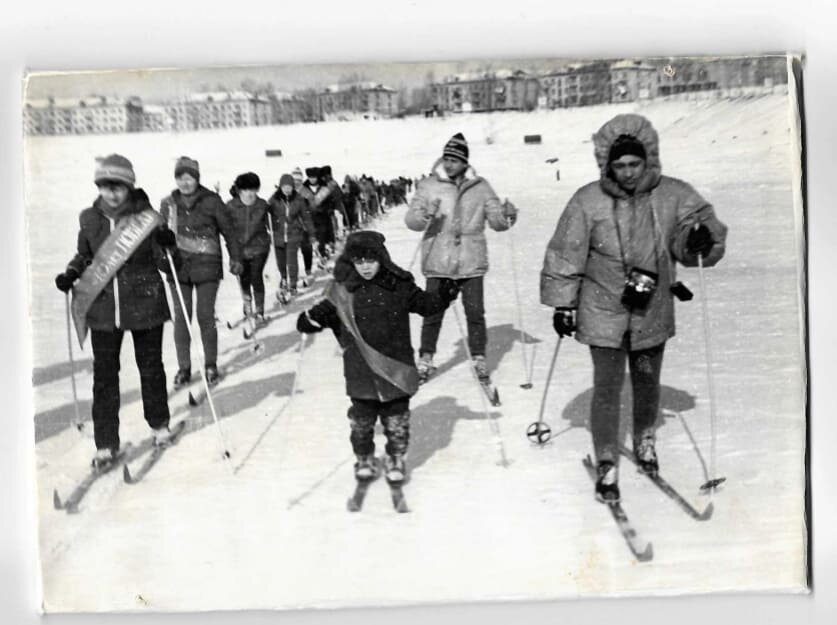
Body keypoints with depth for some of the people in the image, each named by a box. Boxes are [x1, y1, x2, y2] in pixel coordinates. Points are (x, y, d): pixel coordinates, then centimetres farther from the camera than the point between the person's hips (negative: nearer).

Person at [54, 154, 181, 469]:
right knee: (104, 374, 2)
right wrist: (71, 273, -1)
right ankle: (106, 445, 11)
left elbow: (167, 265, -4)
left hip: (145, 304, -2)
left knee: (151, 366, 13)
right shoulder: (89, 218, 0)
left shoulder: (146, 217, -8)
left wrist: (169, 247, -24)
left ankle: (159, 423, 35)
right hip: (103, 307, 2)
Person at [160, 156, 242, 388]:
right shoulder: (168, 203, 4)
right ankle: (183, 368, 17)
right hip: (178, 267, 3)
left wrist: (236, 258, 2)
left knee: (205, 317, 2)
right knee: (181, 318, 6)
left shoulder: (211, 201, -4)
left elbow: (228, 230, 3)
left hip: (207, 265, -3)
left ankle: (211, 365, 18)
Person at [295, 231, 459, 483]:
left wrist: (442, 296, -10)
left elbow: (424, 304, 6)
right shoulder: (343, 290, -3)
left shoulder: (398, 285, -2)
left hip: (396, 365, 0)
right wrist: (312, 319, -16)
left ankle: (395, 458, 31)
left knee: (396, 418, 11)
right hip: (361, 370, 0)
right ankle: (364, 458, 32)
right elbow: (327, 311, 4)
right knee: (361, 418, 11)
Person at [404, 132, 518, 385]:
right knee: (433, 312, 5)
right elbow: (410, 220, -4)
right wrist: (425, 216, -25)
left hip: (471, 262, 1)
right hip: (438, 263, -1)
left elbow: (495, 220, 6)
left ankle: (479, 360, 20)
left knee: (475, 313, 5)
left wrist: (507, 217, -16)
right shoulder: (429, 185, 1)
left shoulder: (480, 187, 4)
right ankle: (425, 359, 21)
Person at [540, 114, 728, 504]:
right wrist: (562, 303, -3)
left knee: (647, 383, 18)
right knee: (607, 387, -2)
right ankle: (607, 464, 13)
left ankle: (645, 440, 45)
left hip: (653, 312, 3)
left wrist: (701, 237, -26)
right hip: (604, 312, -2)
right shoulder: (588, 201, -12)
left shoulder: (672, 195, -8)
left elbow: (699, 222, -1)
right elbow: (565, 256, -5)